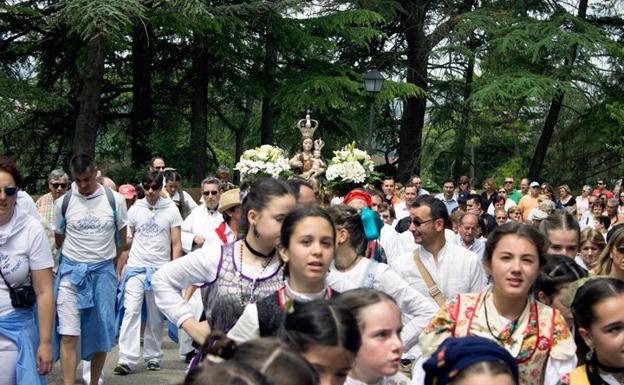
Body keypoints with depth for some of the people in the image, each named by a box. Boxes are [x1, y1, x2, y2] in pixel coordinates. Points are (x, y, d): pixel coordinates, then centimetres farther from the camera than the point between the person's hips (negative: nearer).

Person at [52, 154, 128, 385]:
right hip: (71, 272, 0)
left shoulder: (115, 200, -1)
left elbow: (121, 239, 10)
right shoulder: (63, 203, 0)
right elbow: (59, 240, 14)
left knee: (101, 333, 7)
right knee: (68, 335, -9)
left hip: (103, 272, 1)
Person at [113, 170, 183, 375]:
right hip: (135, 268, 1)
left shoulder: (171, 210, 1)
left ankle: (153, 357, 19)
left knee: (156, 317, 7)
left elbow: (176, 245, 1)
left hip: (160, 270, -1)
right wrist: (118, 271, 5)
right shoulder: (135, 210, 6)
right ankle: (127, 360, -11)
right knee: (131, 311, -9)